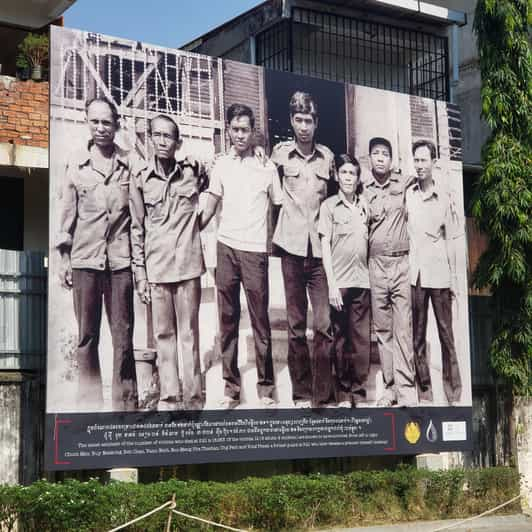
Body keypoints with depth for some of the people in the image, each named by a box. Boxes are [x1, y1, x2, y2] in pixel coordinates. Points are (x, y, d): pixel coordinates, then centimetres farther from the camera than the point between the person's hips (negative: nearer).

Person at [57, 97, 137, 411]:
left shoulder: (129, 164, 3)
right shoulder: (77, 164, 6)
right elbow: (68, 212, 9)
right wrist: (64, 257, 6)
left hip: (120, 261, -1)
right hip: (84, 260, 1)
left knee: (123, 336, 2)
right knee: (87, 336, 5)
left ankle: (126, 403, 10)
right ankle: (90, 403, 14)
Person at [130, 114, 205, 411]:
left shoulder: (192, 171, 0)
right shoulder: (141, 179, 3)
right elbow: (137, 230, 7)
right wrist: (140, 273, 4)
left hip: (188, 265, -1)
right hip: (156, 269, 1)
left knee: (189, 333, 2)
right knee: (164, 334, 5)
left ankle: (193, 398, 8)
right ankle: (169, 397, 12)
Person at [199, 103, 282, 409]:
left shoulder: (267, 167, 0)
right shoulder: (222, 165, 7)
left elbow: (280, 208, 6)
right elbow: (211, 207, 11)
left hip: (255, 250, -2)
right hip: (226, 247, 3)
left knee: (260, 320, 0)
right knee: (228, 320, 5)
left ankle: (266, 388, 8)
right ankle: (231, 388, 11)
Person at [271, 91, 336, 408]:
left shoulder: (327, 156, 9)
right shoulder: (280, 153, 4)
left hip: (320, 248, 1)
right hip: (292, 246, -1)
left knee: (325, 324, -4)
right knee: (296, 325, 4)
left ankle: (324, 395, 3)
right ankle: (301, 393, 13)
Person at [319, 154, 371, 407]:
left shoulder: (364, 206, 12)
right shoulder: (329, 206, 1)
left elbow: (368, 243, 16)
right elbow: (325, 247, -3)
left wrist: (372, 276, 7)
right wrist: (332, 284, -10)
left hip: (362, 281, 3)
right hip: (339, 282, -3)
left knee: (362, 339, 2)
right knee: (340, 338, 2)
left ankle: (359, 393, 9)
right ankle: (343, 394, 11)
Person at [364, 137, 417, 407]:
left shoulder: (402, 184, 4)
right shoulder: (363, 191, 7)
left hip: (401, 263, -2)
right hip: (376, 265, 2)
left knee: (403, 328, -9)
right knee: (382, 329, 4)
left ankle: (406, 388, -12)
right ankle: (390, 386, 10)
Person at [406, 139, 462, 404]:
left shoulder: (444, 198, 7)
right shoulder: (406, 195, 6)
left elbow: (449, 241, 9)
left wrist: (453, 278, 5)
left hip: (439, 274, 0)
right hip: (413, 273, 0)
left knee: (446, 333, 2)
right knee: (417, 335, 3)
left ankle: (453, 391, 7)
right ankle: (424, 389, 9)